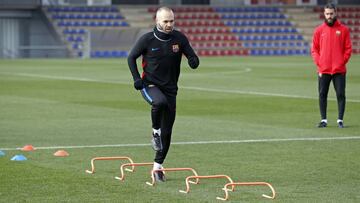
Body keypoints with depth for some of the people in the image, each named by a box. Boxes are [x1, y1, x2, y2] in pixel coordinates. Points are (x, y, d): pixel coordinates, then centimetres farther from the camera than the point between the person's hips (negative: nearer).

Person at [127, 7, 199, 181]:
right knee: (159, 102, -39)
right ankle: (155, 132, -14)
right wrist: (136, 78, -9)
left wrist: (193, 61, -19)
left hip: (170, 88, 3)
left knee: (167, 131, 4)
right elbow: (131, 57, 4)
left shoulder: (179, 38, -3)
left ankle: (158, 166, 20)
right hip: (150, 85, -3)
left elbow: (192, 56, 6)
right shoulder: (147, 39, -8)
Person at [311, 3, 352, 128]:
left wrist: (342, 62, -6)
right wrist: (318, 63, -3)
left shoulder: (343, 30, 3)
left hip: (339, 70, -1)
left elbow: (348, 49, 3)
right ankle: (323, 120, 9)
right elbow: (314, 49, 8)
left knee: (341, 95, -2)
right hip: (323, 70, 1)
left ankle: (340, 120, 3)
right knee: (322, 95, 2)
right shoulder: (319, 30, 7)